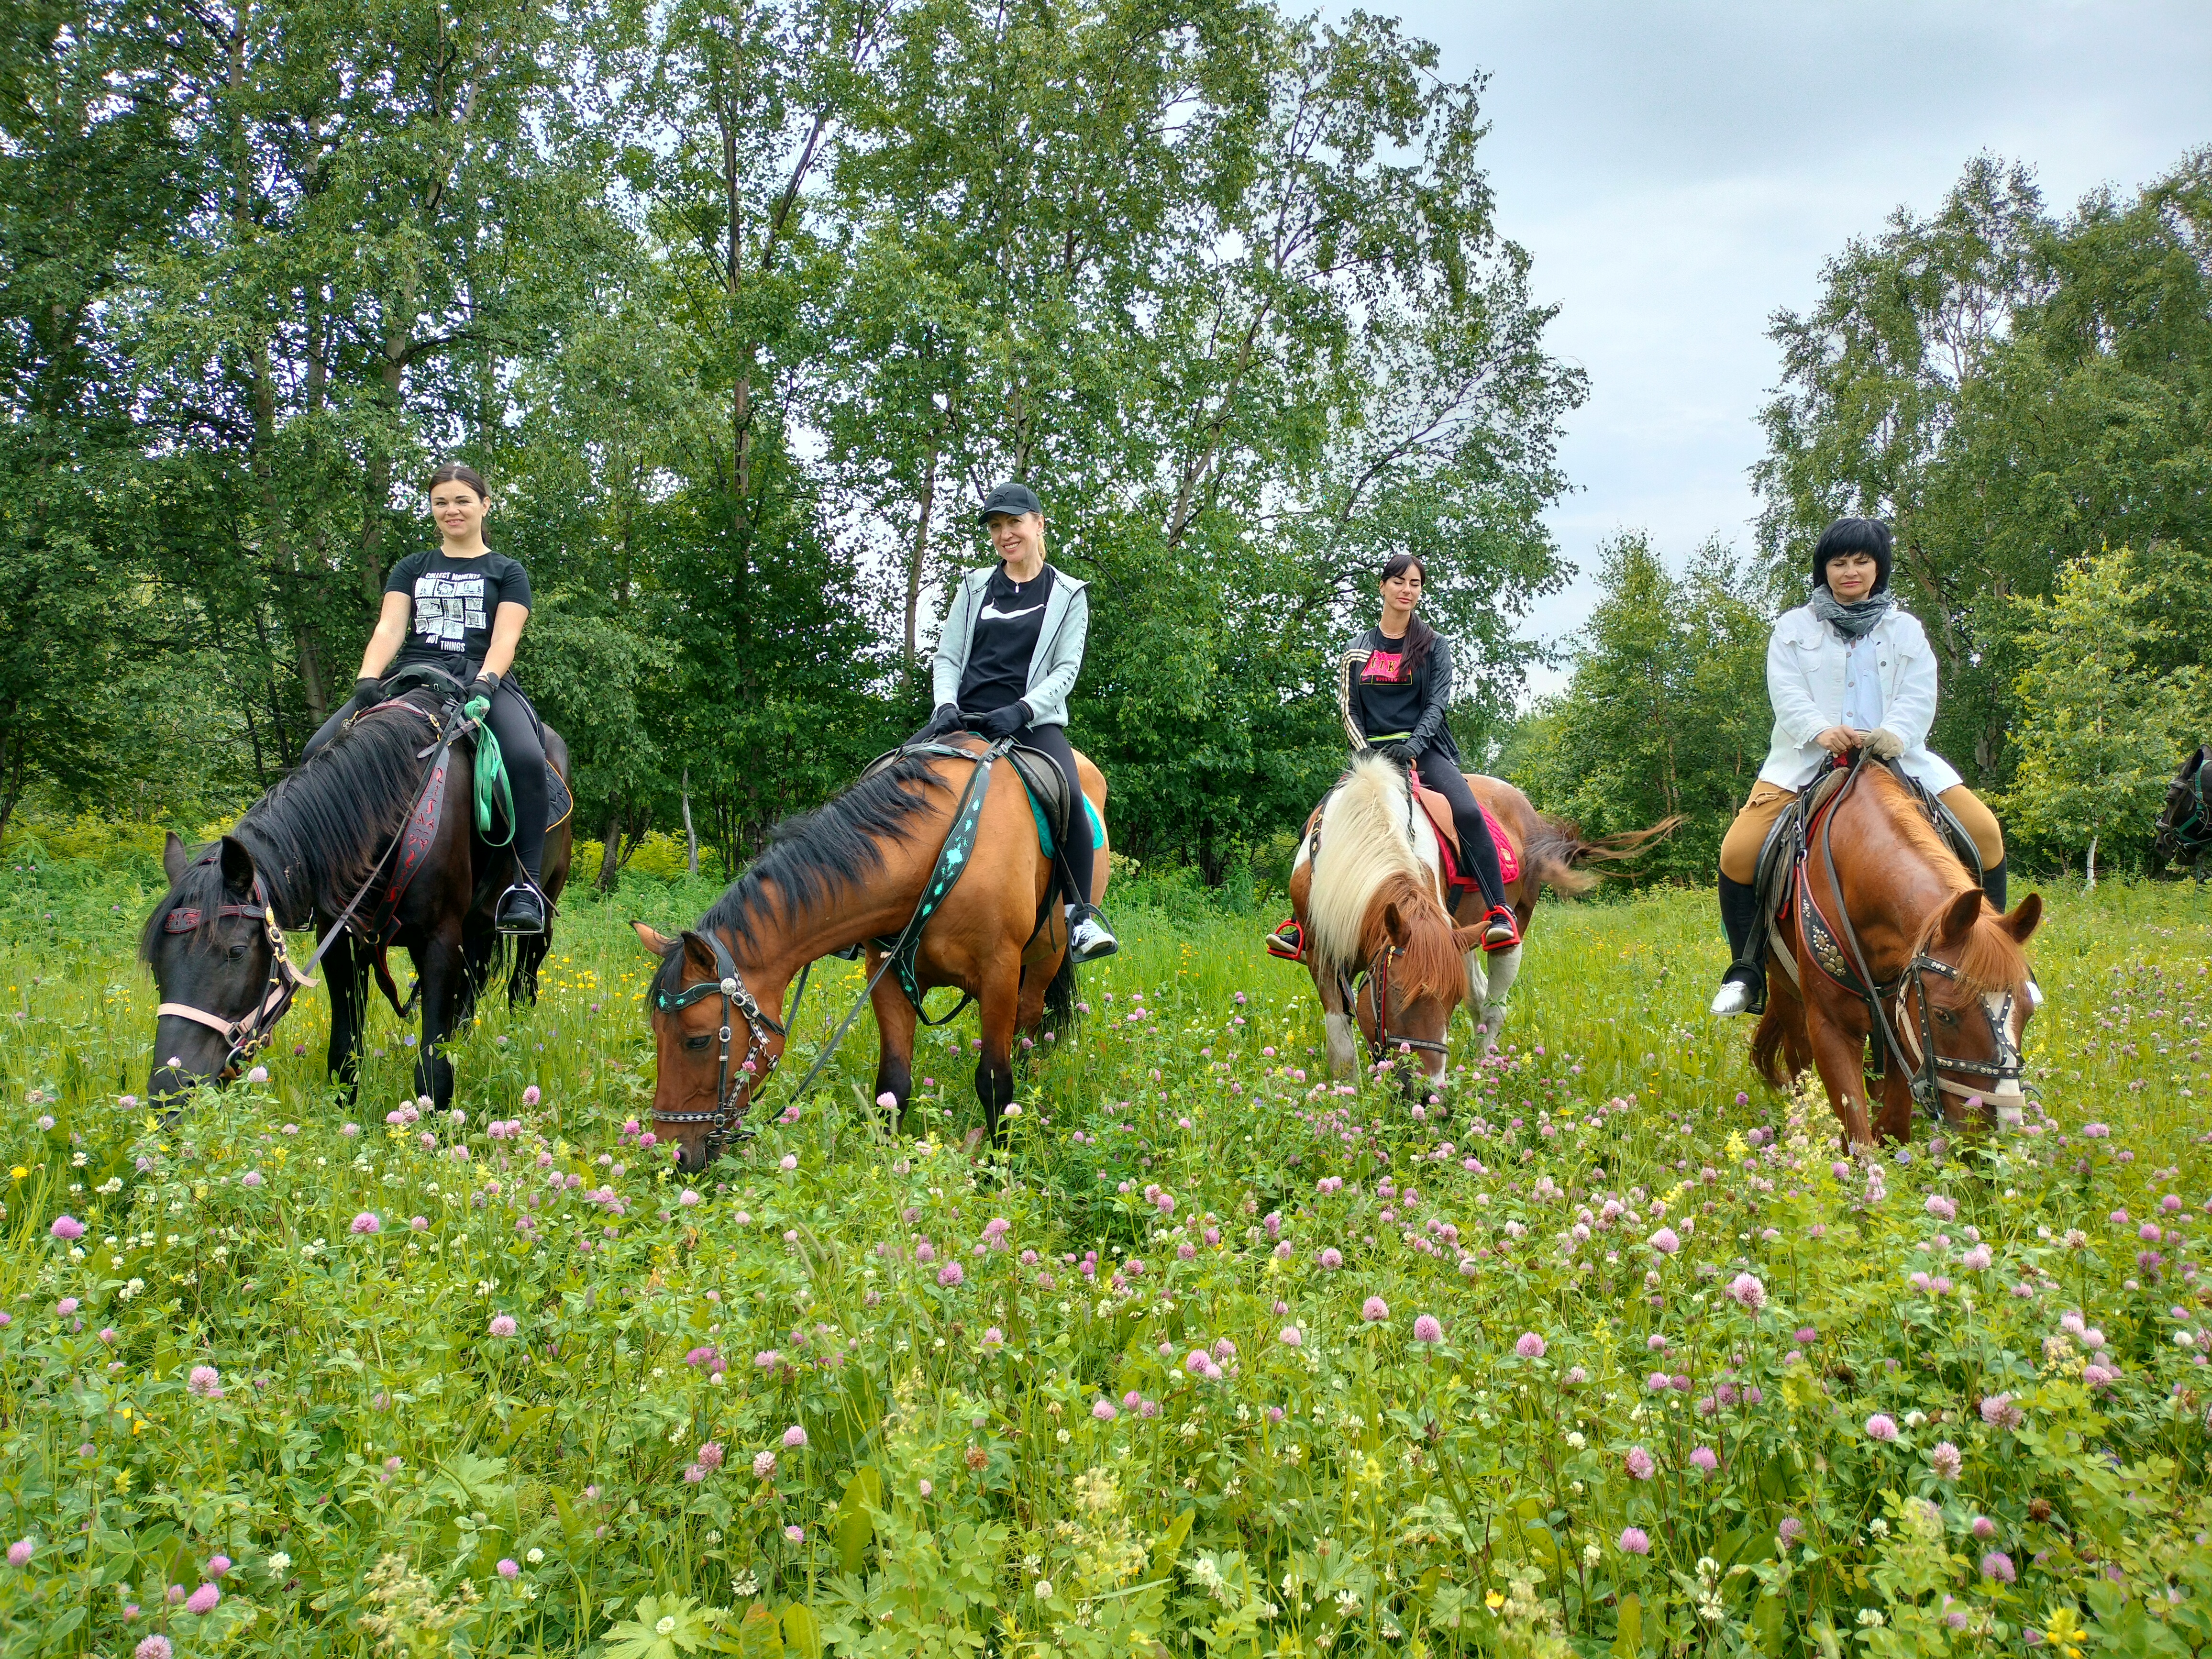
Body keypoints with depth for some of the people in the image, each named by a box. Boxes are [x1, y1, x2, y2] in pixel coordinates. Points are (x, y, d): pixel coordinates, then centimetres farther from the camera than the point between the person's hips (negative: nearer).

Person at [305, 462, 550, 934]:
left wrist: (484, 681, -20)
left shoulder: (507, 572, 16)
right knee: (322, 750, -20)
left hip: (483, 679, -3)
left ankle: (524, 887, -32)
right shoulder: (411, 568, 23)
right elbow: (389, 629, 8)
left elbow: (505, 638, 1)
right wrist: (368, 678, -12)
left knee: (527, 758, -35)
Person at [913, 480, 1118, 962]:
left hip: (1032, 721, -3)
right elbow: (946, 656, 12)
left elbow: (1066, 670, 0)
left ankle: (1080, 915, -21)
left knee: (1069, 797, -31)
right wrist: (946, 705, -9)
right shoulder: (974, 586, 14)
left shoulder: (1068, 594, 8)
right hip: (963, 719, 3)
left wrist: (1022, 710, -17)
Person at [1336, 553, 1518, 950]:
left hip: (1425, 749, -2)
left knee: (1467, 812, -30)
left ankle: (1499, 914, -28)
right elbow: (1349, 710, 8)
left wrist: (1413, 746, -20)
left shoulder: (1435, 646, 8)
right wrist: (1367, 755, -9)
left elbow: (1438, 704, -3)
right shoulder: (1356, 651, 13)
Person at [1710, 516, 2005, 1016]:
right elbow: (1786, 693, -3)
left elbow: (1919, 696, 1)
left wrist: (1894, 735, -21)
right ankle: (1748, 970, -8)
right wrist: (1820, 731, -24)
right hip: (1808, 760, -1)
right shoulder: (1794, 628, 11)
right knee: (1737, 852, -22)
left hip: (1896, 757, 2)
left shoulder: (1906, 629, 15)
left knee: (1986, 832, -11)